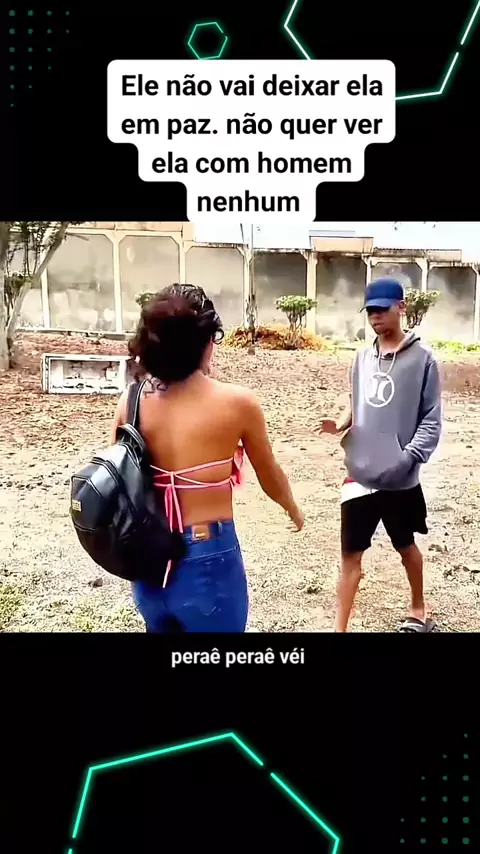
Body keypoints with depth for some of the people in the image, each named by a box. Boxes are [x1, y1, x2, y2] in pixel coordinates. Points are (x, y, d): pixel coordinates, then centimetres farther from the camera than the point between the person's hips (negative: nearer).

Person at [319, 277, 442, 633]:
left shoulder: (421, 357, -8)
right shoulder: (363, 356, 6)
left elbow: (432, 418, -9)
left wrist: (409, 457, -21)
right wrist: (341, 423, -6)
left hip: (399, 478, -3)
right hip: (360, 473, 3)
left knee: (406, 546, 19)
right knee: (351, 553, 6)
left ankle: (419, 609, 44)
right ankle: (340, 627, 16)